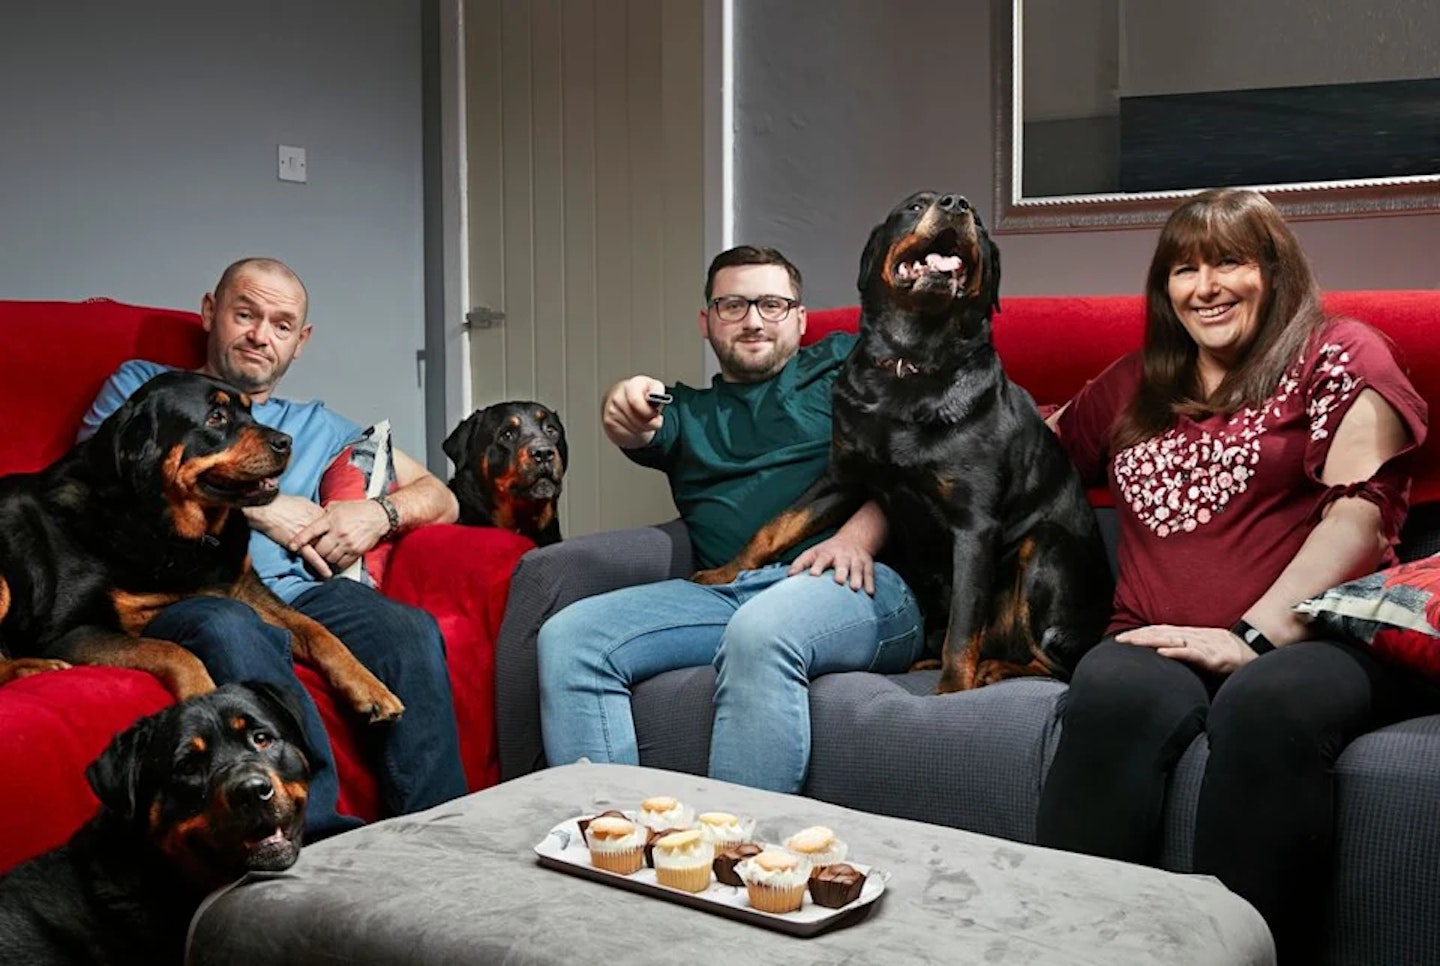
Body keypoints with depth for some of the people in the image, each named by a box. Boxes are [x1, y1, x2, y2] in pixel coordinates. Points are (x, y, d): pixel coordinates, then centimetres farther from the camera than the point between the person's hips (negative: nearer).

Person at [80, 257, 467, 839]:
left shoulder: (316, 426, 33)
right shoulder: (142, 385, 25)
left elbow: (440, 499, 30)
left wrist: (378, 513, 5)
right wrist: (250, 505, 3)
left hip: (299, 590, 3)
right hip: (180, 590, -3)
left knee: (412, 629, -30)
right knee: (229, 626, -40)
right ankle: (323, 839, -45)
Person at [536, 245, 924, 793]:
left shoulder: (844, 363, 21)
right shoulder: (689, 411, 29)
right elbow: (643, 434, 4)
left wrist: (856, 538, -13)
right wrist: (627, 409, -22)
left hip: (851, 585, -4)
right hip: (720, 592, 4)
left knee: (760, 631, -38)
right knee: (566, 637, -18)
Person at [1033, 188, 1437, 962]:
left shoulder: (1340, 355, 10)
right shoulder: (1132, 386, 24)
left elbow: (1361, 510, -3)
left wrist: (1253, 636, -15)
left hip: (1314, 642, -3)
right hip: (1158, 648, 3)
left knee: (1269, 701, -39)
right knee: (1113, 689, -33)